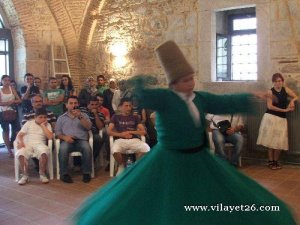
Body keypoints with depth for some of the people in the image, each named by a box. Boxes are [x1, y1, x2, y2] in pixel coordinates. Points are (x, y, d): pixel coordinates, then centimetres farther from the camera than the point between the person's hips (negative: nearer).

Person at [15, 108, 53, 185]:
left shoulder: (47, 125, 14)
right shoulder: (28, 123, 15)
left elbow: (50, 137, -3)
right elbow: (19, 135, 10)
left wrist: (43, 125, -1)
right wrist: (20, 142, -12)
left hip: (39, 144, 0)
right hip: (27, 144, 1)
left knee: (44, 152, -38)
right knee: (20, 153, -35)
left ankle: (42, 174, -18)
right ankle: (25, 175, -16)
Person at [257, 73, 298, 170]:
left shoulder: (285, 89, 7)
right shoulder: (270, 92, -4)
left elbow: (296, 97, 9)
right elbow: (270, 106, -12)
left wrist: (292, 101, -13)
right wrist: (284, 110, -12)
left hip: (282, 118, 4)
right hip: (271, 117, -3)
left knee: (279, 141, 3)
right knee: (271, 140, -3)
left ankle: (276, 161, 14)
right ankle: (270, 161, 5)